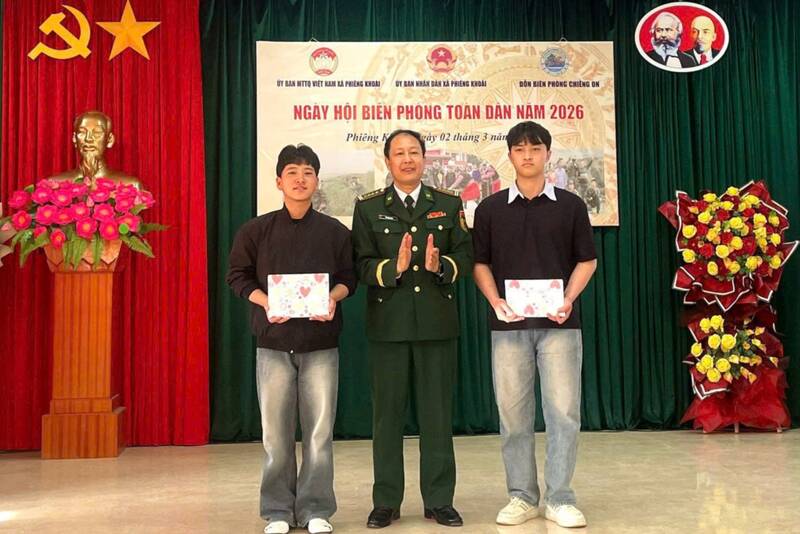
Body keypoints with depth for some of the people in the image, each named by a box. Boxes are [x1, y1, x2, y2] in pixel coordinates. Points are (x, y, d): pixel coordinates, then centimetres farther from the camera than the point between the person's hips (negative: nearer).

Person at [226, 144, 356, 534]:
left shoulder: (334, 232, 4)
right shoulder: (255, 230, 2)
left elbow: (348, 278, 8)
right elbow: (238, 276, 5)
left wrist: (332, 298, -13)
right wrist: (265, 302, -12)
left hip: (321, 343, 0)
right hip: (274, 341, 0)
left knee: (319, 430, 2)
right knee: (275, 432, 4)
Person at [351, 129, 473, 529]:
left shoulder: (449, 204, 9)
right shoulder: (368, 207, 5)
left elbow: (465, 256, 4)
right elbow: (361, 266, -2)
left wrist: (441, 266, -16)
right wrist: (394, 267, -20)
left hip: (437, 322, 1)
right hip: (387, 323, -1)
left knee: (437, 413, 6)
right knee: (387, 413, 5)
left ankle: (439, 500, 17)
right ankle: (386, 502, 17)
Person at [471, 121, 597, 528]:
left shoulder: (570, 205, 6)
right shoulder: (490, 209, 8)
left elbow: (587, 260, 8)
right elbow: (480, 263, 9)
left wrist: (569, 299, -8)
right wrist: (495, 301, -8)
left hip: (559, 322, -1)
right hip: (508, 324, 1)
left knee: (563, 411, -1)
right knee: (513, 413, 5)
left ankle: (559, 499, 10)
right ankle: (521, 496, 17)